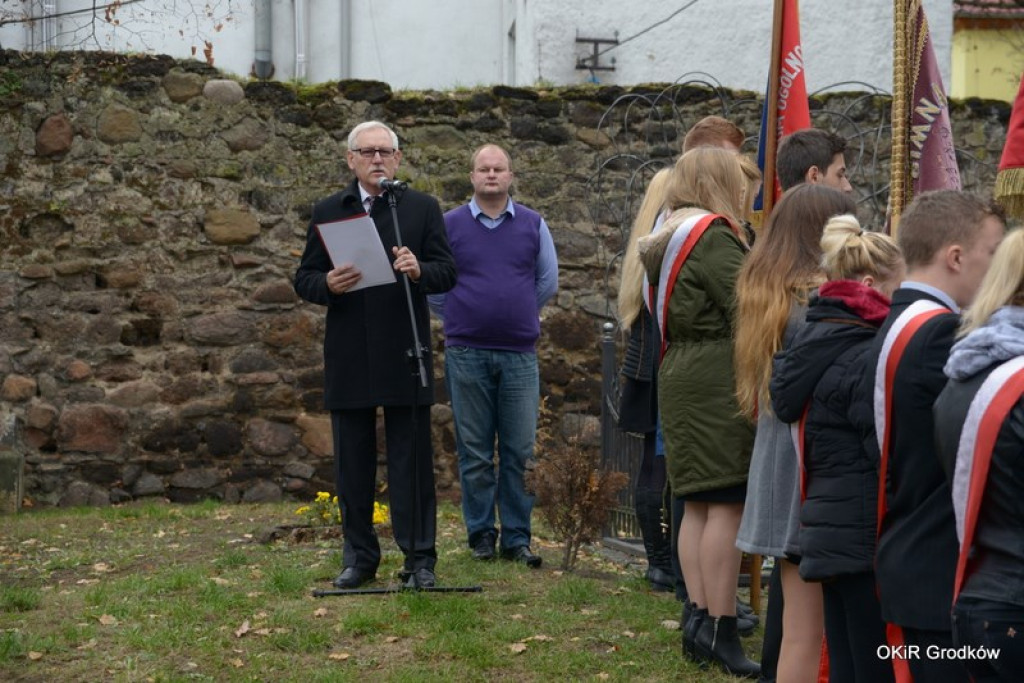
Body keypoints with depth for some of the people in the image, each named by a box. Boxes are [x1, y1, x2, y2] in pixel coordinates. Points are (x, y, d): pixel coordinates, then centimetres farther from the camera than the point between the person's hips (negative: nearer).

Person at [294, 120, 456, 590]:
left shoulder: (422, 208, 5)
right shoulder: (328, 213, 10)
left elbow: (447, 273, 0)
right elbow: (304, 280, 8)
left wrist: (419, 270, -22)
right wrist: (328, 284, -14)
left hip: (404, 355, -2)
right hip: (348, 358, 2)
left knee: (412, 459, -1)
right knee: (352, 460, 7)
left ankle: (419, 557, 3)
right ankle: (359, 556, 16)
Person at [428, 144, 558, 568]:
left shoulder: (533, 225, 8)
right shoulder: (449, 225, 3)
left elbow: (548, 282, 17)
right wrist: (459, 316, 9)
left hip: (520, 353, 1)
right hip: (466, 354, -1)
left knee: (520, 452, 1)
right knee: (475, 453, 4)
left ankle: (517, 537, 8)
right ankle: (481, 535, 12)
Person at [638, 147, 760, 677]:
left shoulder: (671, 237, 17)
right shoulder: (713, 235, -12)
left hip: (681, 376, 10)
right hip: (719, 381, -10)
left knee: (698, 505, 9)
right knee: (727, 504, -9)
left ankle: (697, 618, 9)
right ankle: (720, 630, -9)